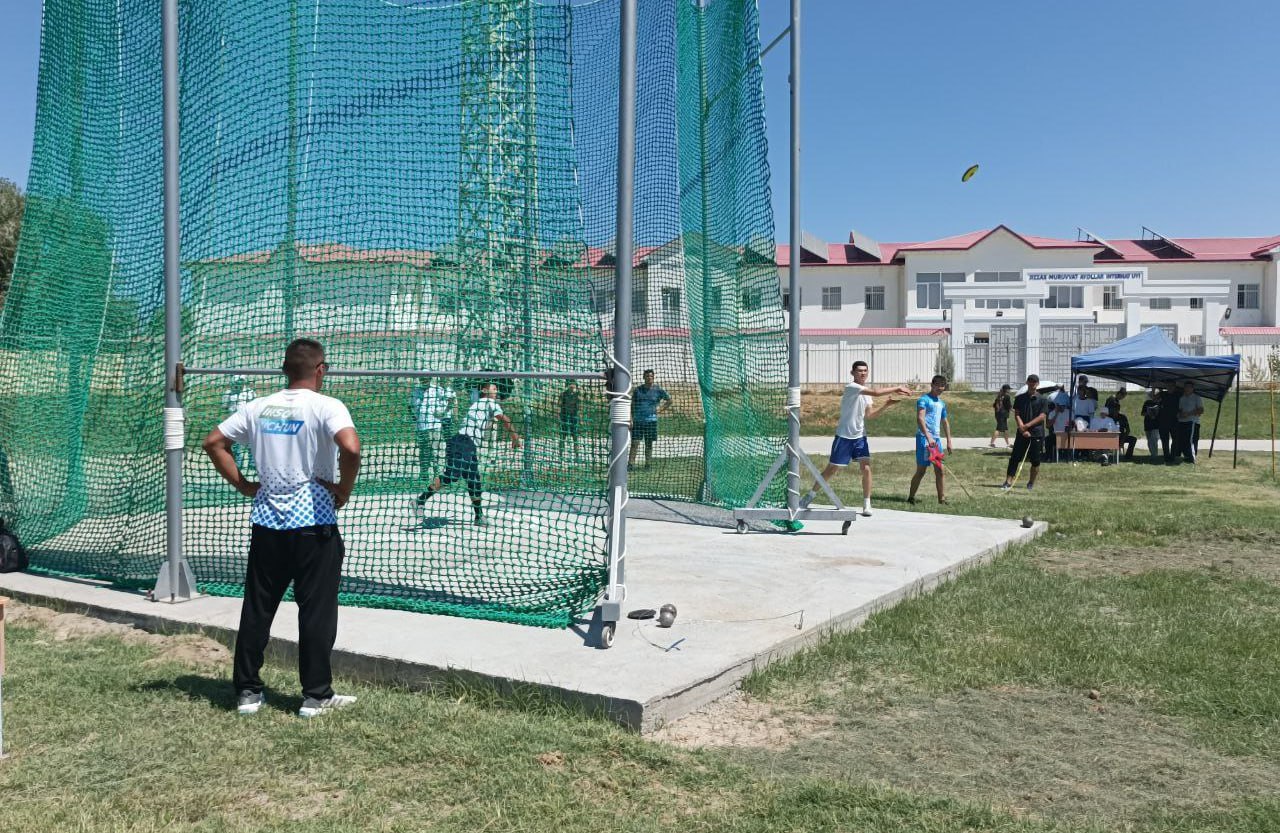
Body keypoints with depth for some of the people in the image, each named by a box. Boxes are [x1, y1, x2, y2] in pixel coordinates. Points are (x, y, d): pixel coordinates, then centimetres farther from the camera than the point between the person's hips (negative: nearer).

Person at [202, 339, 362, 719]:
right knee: (317, 612, 4)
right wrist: (344, 491, -12)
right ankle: (316, 695, 11)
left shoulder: (259, 407, 8)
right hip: (314, 523, -5)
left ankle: (248, 691, 20)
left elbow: (213, 442, 11)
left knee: (256, 610, 12)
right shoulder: (326, 406, -9)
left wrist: (243, 485, 12)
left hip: (267, 523, 5)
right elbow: (350, 447, -27)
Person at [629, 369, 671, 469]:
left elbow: (669, 400, 15)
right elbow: (632, 405, 8)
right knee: (634, 443, -3)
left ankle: (647, 464, 13)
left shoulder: (658, 390, 3)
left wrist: (660, 409, 4)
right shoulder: (638, 390, 7)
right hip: (637, 420, 1)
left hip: (651, 420, 0)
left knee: (649, 444, 5)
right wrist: (630, 419, -1)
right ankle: (630, 463, -3)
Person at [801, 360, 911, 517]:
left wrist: (886, 405, -5)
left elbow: (868, 414, 5)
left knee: (866, 469, -7)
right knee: (831, 470, 3)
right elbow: (876, 392, -27)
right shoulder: (851, 387, -16)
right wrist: (896, 389, -20)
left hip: (860, 436, 6)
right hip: (844, 437, -6)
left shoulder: (866, 391, 10)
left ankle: (867, 504, 1)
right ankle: (811, 494, 21)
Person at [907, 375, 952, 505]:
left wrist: (949, 441, 21)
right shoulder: (924, 400, -7)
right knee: (921, 470, -5)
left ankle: (942, 499, 8)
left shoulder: (942, 403, 18)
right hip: (924, 437, -8)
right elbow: (920, 418, -20)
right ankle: (911, 497, 5)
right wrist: (928, 436, -29)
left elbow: (945, 422, 26)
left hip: (936, 438, 8)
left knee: (939, 469, 5)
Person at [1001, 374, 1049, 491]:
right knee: (1014, 458, -5)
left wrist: (1027, 425, -15)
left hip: (1037, 434, -1)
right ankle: (1008, 482, -4)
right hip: (1022, 433, 1)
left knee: (1035, 461, 3)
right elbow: (1017, 415, 2)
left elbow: (1042, 416, -6)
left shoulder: (1042, 400, 2)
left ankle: (1031, 483, 16)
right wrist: (1023, 429, -12)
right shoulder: (1020, 398, 7)